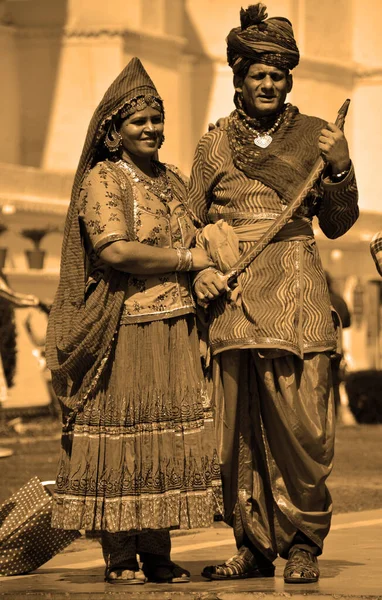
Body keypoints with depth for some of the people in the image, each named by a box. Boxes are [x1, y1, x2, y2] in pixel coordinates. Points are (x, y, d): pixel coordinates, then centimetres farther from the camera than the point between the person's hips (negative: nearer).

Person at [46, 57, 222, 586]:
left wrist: (212, 275, 4)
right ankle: (119, 556, 2)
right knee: (121, 436, -4)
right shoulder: (102, 180, -3)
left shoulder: (173, 181, 18)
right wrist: (185, 259, -11)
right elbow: (114, 249, -16)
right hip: (125, 331, -6)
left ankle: (157, 554, 9)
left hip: (176, 331, 6)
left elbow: (197, 243, 26)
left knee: (169, 439, 4)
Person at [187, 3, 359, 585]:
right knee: (236, 427, 2)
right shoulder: (213, 145, 14)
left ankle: (303, 544, 3)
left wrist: (340, 167, -6)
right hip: (231, 298, 2)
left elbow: (337, 224, 9)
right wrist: (199, 271, -1)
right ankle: (254, 544, 11)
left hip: (295, 295, -2)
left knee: (300, 423, -7)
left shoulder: (315, 136, 10)